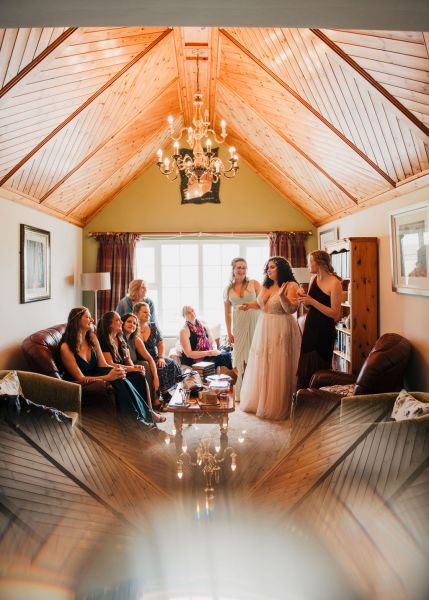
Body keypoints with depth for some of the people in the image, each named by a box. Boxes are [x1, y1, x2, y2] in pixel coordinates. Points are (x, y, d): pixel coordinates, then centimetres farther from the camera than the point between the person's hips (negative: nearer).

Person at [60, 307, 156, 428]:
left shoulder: (92, 338, 2)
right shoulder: (66, 347, -18)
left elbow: (103, 365, 1)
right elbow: (80, 378, -19)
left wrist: (117, 369, -21)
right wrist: (108, 377, -29)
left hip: (95, 377, 6)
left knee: (120, 377, -24)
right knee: (119, 382, -27)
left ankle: (142, 416, -20)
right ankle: (139, 418, -19)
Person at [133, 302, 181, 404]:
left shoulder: (153, 327, 12)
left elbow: (160, 343, 16)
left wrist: (161, 357, -1)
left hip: (155, 357, 5)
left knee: (173, 365, -19)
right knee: (160, 369, -30)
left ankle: (165, 392, -6)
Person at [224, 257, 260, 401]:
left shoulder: (254, 284, 2)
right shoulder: (228, 289, 9)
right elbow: (227, 313, 10)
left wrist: (252, 305, -22)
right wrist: (229, 332, 7)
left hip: (255, 324, -2)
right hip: (238, 326, 2)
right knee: (239, 357, 3)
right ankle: (240, 393, 15)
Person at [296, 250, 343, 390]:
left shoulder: (334, 283, -15)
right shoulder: (314, 278, 6)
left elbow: (335, 315, -19)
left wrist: (312, 301, -21)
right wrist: (304, 299, -5)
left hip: (325, 331, -7)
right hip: (310, 326, 7)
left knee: (319, 368, 2)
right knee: (305, 367, 12)